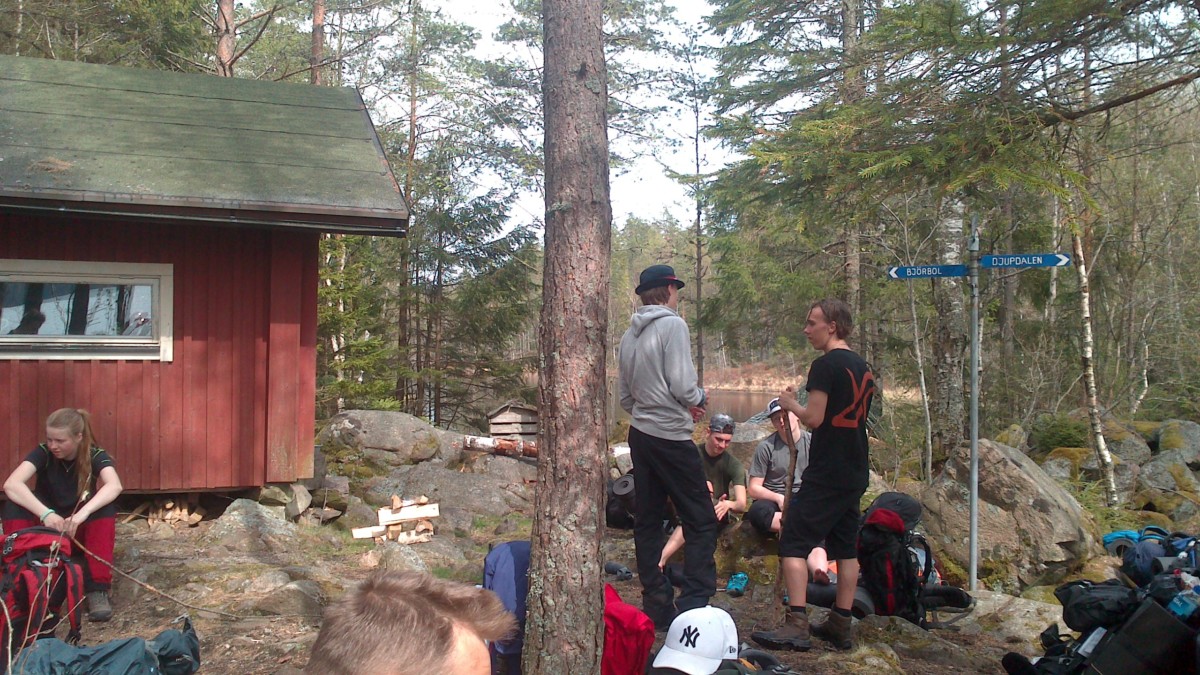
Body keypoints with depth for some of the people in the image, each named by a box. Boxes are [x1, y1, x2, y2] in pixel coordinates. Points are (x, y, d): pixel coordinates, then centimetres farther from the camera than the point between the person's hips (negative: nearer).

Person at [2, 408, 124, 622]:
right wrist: (46, 514, -44)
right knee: (14, 507, -27)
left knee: (106, 507, -31)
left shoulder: (95, 456, -14)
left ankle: (97, 588, -32)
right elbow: (11, 484, -31)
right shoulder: (43, 454, -13)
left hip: (81, 532, -1)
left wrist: (82, 513, -51)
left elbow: (114, 486, -36)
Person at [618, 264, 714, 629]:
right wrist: (699, 399, 3)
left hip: (640, 435, 8)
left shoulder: (629, 335, 10)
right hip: (671, 438, -8)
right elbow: (682, 386, -19)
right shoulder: (673, 325, -11)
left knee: (648, 521, 11)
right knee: (701, 522, 0)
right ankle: (694, 606, -5)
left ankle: (657, 606, 16)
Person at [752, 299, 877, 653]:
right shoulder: (863, 367, 14)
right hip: (856, 473, 9)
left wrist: (791, 403, 1)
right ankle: (840, 626, 17)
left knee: (794, 543, -7)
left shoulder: (826, 365, -13)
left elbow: (814, 418, -17)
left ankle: (796, 626, -12)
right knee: (846, 547, 12)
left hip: (826, 474, -9)